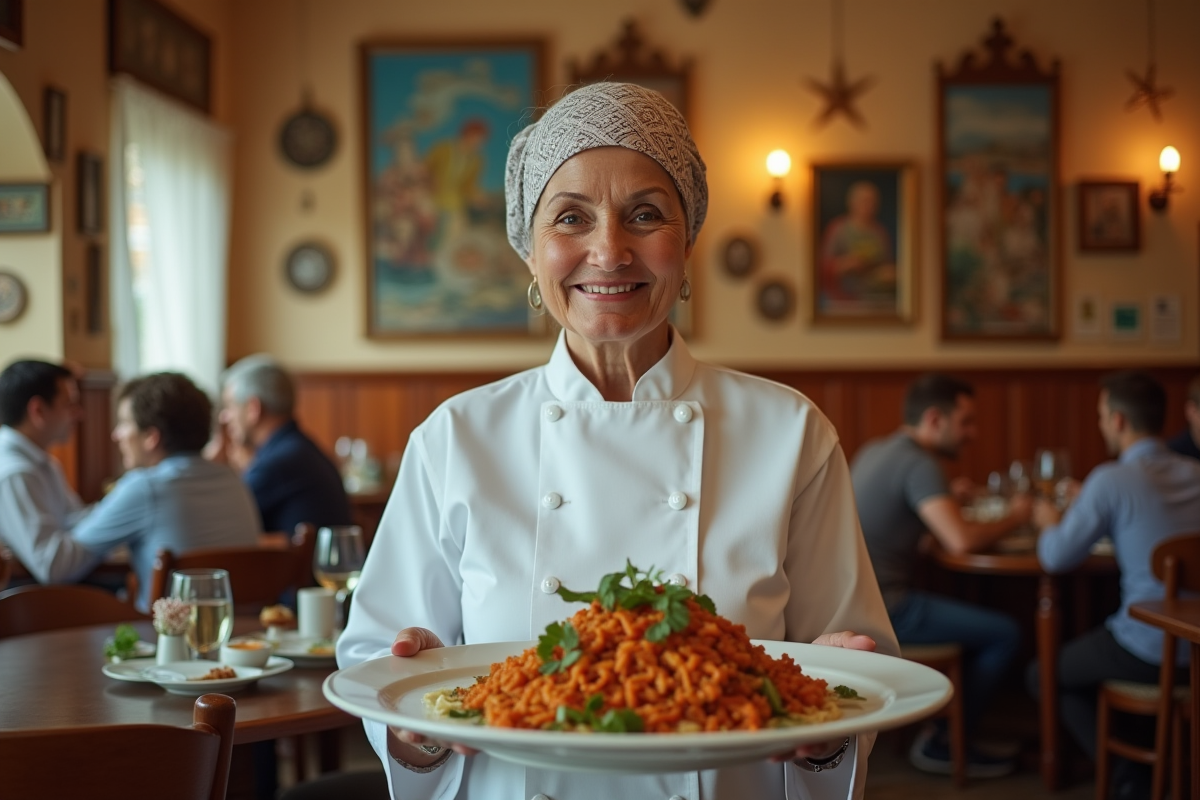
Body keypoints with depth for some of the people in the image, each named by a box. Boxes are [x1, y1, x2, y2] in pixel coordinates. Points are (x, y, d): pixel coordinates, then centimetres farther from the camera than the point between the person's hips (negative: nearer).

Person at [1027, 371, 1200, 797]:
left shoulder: (1112, 479, -15)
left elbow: (1056, 558, -8)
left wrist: (1050, 523, 12)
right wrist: (1090, 504, 28)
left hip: (1150, 652, -7)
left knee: (1043, 676, 16)